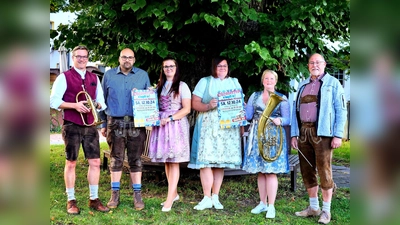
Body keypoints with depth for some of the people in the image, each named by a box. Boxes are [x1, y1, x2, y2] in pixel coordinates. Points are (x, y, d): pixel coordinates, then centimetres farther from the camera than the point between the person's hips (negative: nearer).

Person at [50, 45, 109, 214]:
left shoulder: (94, 78, 14)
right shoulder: (64, 77, -1)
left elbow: (101, 101, 16)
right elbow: (53, 101, -7)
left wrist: (97, 105, -7)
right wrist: (74, 105, -19)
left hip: (90, 125, 4)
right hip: (72, 126, -4)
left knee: (95, 162, 4)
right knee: (71, 163, 4)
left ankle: (94, 199, 15)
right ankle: (71, 200, 14)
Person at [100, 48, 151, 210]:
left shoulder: (143, 75, 8)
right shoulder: (109, 75, 7)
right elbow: (102, 100, 10)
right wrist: (103, 124, 6)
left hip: (137, 123, 0)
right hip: (115, 123, 0)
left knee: (135, 160, 4)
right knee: (116, 159, 5)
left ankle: (137, 195, 11)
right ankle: (115, 194, 13)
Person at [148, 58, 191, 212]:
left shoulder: (182, 86, 0)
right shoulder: (159, 86, 17)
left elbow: (187, 109, -7)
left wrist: (170, 118, -16)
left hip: (176, 126, -6)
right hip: (161, 126, 6)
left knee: (174, 161, -7)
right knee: (166, 161, 7)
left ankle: (170, 198, -8)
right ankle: (174, 193, 17)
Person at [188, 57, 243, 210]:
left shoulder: (234, 82, 16)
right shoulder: (205, 82, 7)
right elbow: (194, 103, -1)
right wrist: (208, 106, -18)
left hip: (228, 127, 3)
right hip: (208, 127, -2)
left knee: (220, 162, 3)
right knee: (206, 161, -10)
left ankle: (215, 197, 10)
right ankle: (207, 198, -4)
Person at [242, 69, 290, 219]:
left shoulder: (282, 98, 4)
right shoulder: (255, 96, 12)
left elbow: (287, 119, -1)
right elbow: (247, 115, 8)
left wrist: (280, 121, -22)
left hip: (273, 137, -3)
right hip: (257, 136, 3)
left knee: (271, 171, -8)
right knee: (260, 171, 7)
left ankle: (271, 206, -1)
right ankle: (262, 203, 18)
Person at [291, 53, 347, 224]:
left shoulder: (332, 83, 2)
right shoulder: (302, 85, 17)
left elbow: (341, 110, -3)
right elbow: (295, 110, 16)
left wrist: (338, 135, -11)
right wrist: (294, 134, 8)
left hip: (322, 133, -5)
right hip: (304, 133, 5)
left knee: (324, 171, -3)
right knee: (307, 171, 9)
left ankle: (326, 210, 8)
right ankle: (313, 207, 21)